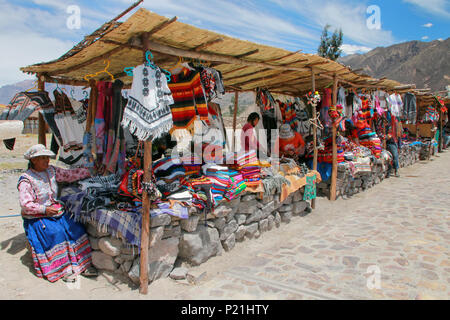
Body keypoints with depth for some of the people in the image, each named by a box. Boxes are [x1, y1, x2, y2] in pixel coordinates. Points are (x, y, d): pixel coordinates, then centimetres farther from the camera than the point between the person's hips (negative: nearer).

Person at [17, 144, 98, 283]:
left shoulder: (51, 171, 7)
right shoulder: (26, 180, -11)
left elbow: (70, 175, 12)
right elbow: (25, 204, -15)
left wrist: (90, 171, 9)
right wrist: (45, 210, -21)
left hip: (56, 210, 5)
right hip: (37, 218, -5)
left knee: (75, 228, -16)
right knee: (56, 233, -29)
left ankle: (82, 264, -12)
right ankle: (62, 269, -20)